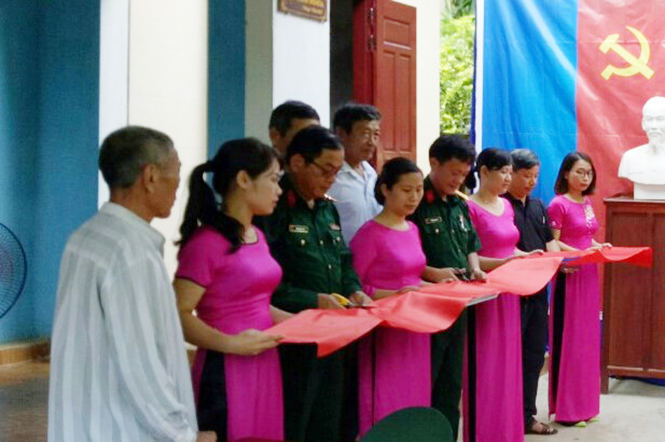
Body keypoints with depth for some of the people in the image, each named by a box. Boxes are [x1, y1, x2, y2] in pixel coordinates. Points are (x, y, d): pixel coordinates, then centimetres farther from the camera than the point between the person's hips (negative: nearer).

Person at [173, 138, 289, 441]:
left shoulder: (257, 237, 12)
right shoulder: (207, 242, -15)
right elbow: (178, 315, -17)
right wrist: (230, 344, -26)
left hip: (264, 366, 8)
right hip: (226, 372, -8)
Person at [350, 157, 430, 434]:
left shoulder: (413, 230, 10)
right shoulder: (370, 233, -13)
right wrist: (395, 295, -21)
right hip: (385, 330, -7)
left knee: (414, 401, 13)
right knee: (387, 407, -1)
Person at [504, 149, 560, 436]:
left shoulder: (538, 207, 15)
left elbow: (550, 242, 16)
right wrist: (525, 257, -27)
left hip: (538, 288, 8)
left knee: (535, 353, 13)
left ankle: (526, 416, 23)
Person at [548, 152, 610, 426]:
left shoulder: (587, 203, 12)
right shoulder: (558, 204, -10)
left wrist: (599, 246, 2)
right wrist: (581, 254, -23)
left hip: (589, 275, 7)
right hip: (569, 276, -7)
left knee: (588, 339, 11)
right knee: (568, 339, -3)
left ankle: (585, 403, 20)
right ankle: (566, 407, 5)